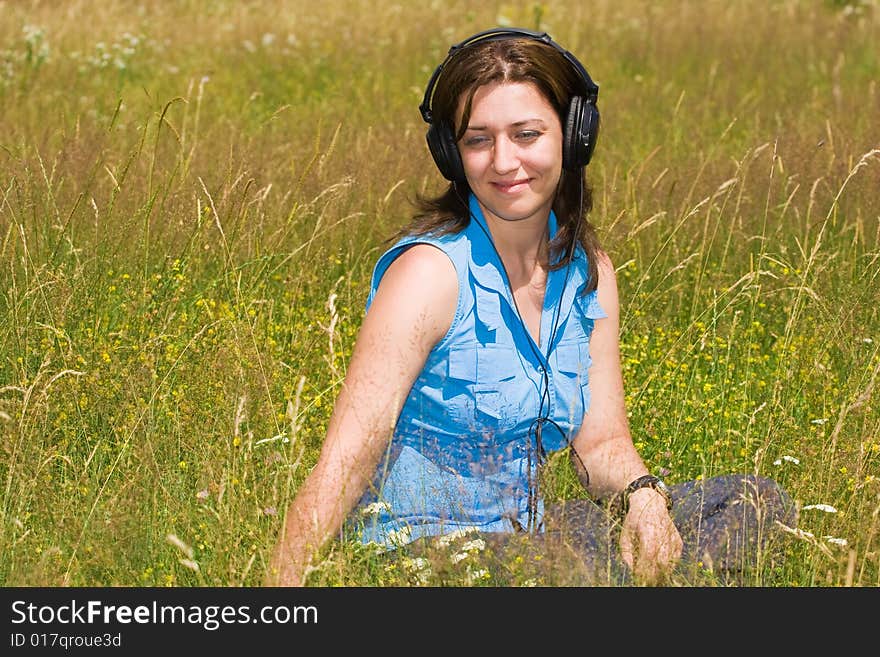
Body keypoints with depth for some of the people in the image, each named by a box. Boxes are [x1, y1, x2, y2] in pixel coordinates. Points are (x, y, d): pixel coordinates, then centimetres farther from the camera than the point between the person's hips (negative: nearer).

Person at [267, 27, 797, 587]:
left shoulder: (588, 274, 4)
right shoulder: (431, 270, -17)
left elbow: (602, 442, 8)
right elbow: (343, 462, -23)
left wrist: (643, 495, -16)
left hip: (520, 534, 8)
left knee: (757, 504, -3)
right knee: (577, 563, -38)